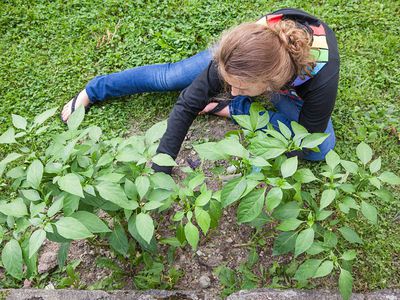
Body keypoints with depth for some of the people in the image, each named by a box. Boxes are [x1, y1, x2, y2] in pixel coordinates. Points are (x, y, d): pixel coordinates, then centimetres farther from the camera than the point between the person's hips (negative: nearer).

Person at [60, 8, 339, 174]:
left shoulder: (322, 79, -46)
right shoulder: (239, 51, -41)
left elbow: (307, 143, -30)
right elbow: (188, 104, -33)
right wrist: (160, 170, -36)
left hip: (296, 89, 1)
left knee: (321, 148, -20)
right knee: (168, 77, -6)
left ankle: (237, 108, -8)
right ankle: (91, 91, 16)